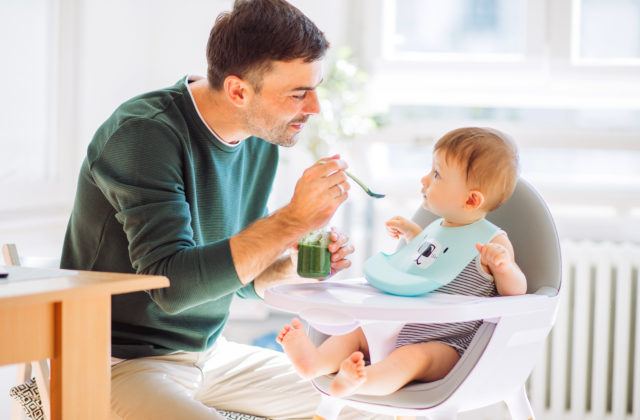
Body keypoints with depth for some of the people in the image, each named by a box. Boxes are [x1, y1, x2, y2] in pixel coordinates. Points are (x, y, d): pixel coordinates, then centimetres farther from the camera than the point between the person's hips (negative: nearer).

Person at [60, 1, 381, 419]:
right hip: (124, 364, -8)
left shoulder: (261, 143, 5)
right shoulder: (143, 133, -20)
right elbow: (170, 283, -29)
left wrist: (294, 266, -7)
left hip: (210, 353, 8)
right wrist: (292, 221, -31)